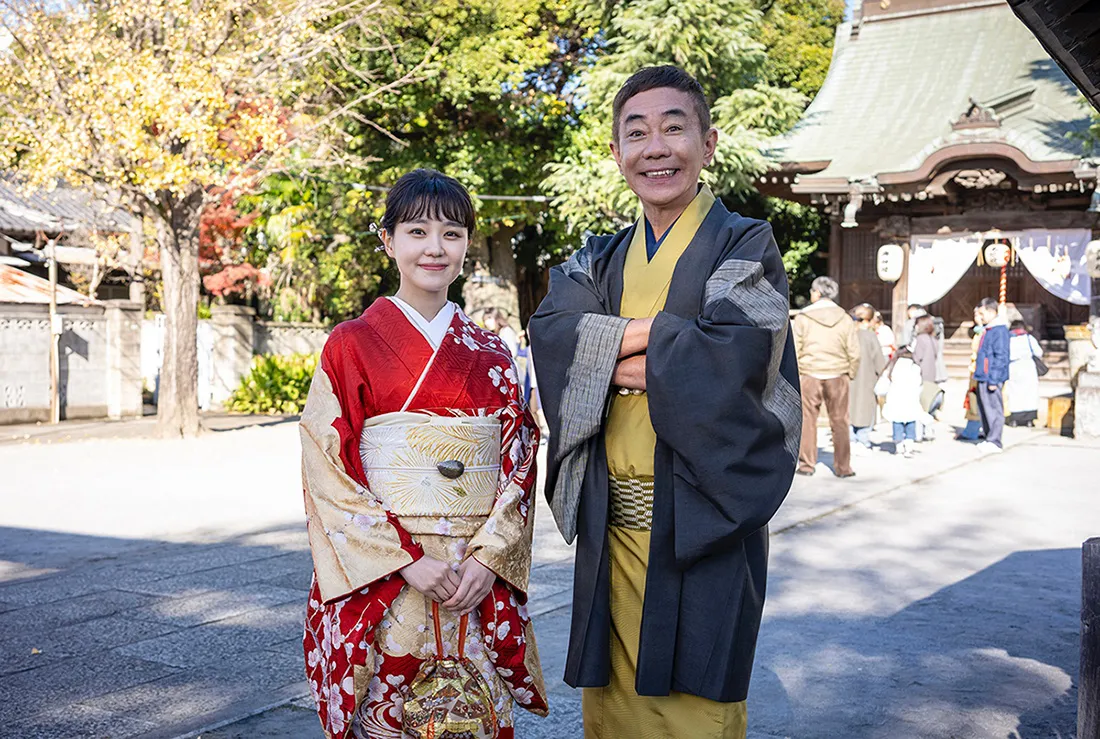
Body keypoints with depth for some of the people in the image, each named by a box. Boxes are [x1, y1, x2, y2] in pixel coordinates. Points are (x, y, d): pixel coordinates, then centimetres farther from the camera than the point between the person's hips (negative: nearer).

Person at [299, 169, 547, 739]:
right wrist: (405, 559, -14)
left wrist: (489, 558, -9)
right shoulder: (351, 345, -1)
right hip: (378, 578, -2)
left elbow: (520, 463, 5)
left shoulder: (491, 355, 8)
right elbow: (327, 469, -7)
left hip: (481, 578, 3)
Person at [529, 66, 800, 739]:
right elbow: (552, 333, -5)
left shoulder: (746, 245, -1)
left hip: (700, 520, -4)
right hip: (612, 516, 5)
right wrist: (662, 331, -16)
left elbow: (732, 358, -18)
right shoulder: (602, 260, 14)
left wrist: (610, 350, -10)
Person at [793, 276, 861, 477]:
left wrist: (795, 374, 8)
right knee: (839, 422, 7)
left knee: (807, 420, 7)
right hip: (838, 376, 2)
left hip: (809, 375, -1)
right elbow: (854, 353, 1)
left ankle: (806, 464, 9)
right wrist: (850, 375, 12)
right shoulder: (845, 319, 2)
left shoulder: (803, 317, -3)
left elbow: (794, 350, -3)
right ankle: (843, 467, 10)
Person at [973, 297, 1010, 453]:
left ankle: (994, 441, -2)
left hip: (992, 378, -10)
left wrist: (993, 380, -19)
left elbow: (1001, 357, -18)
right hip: (983, 378, 10)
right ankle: (989, 439, 21)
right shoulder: (988, 329, 16)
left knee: (994, 409, -5)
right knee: (984, 409, 13)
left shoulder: (1000, 330, -14)